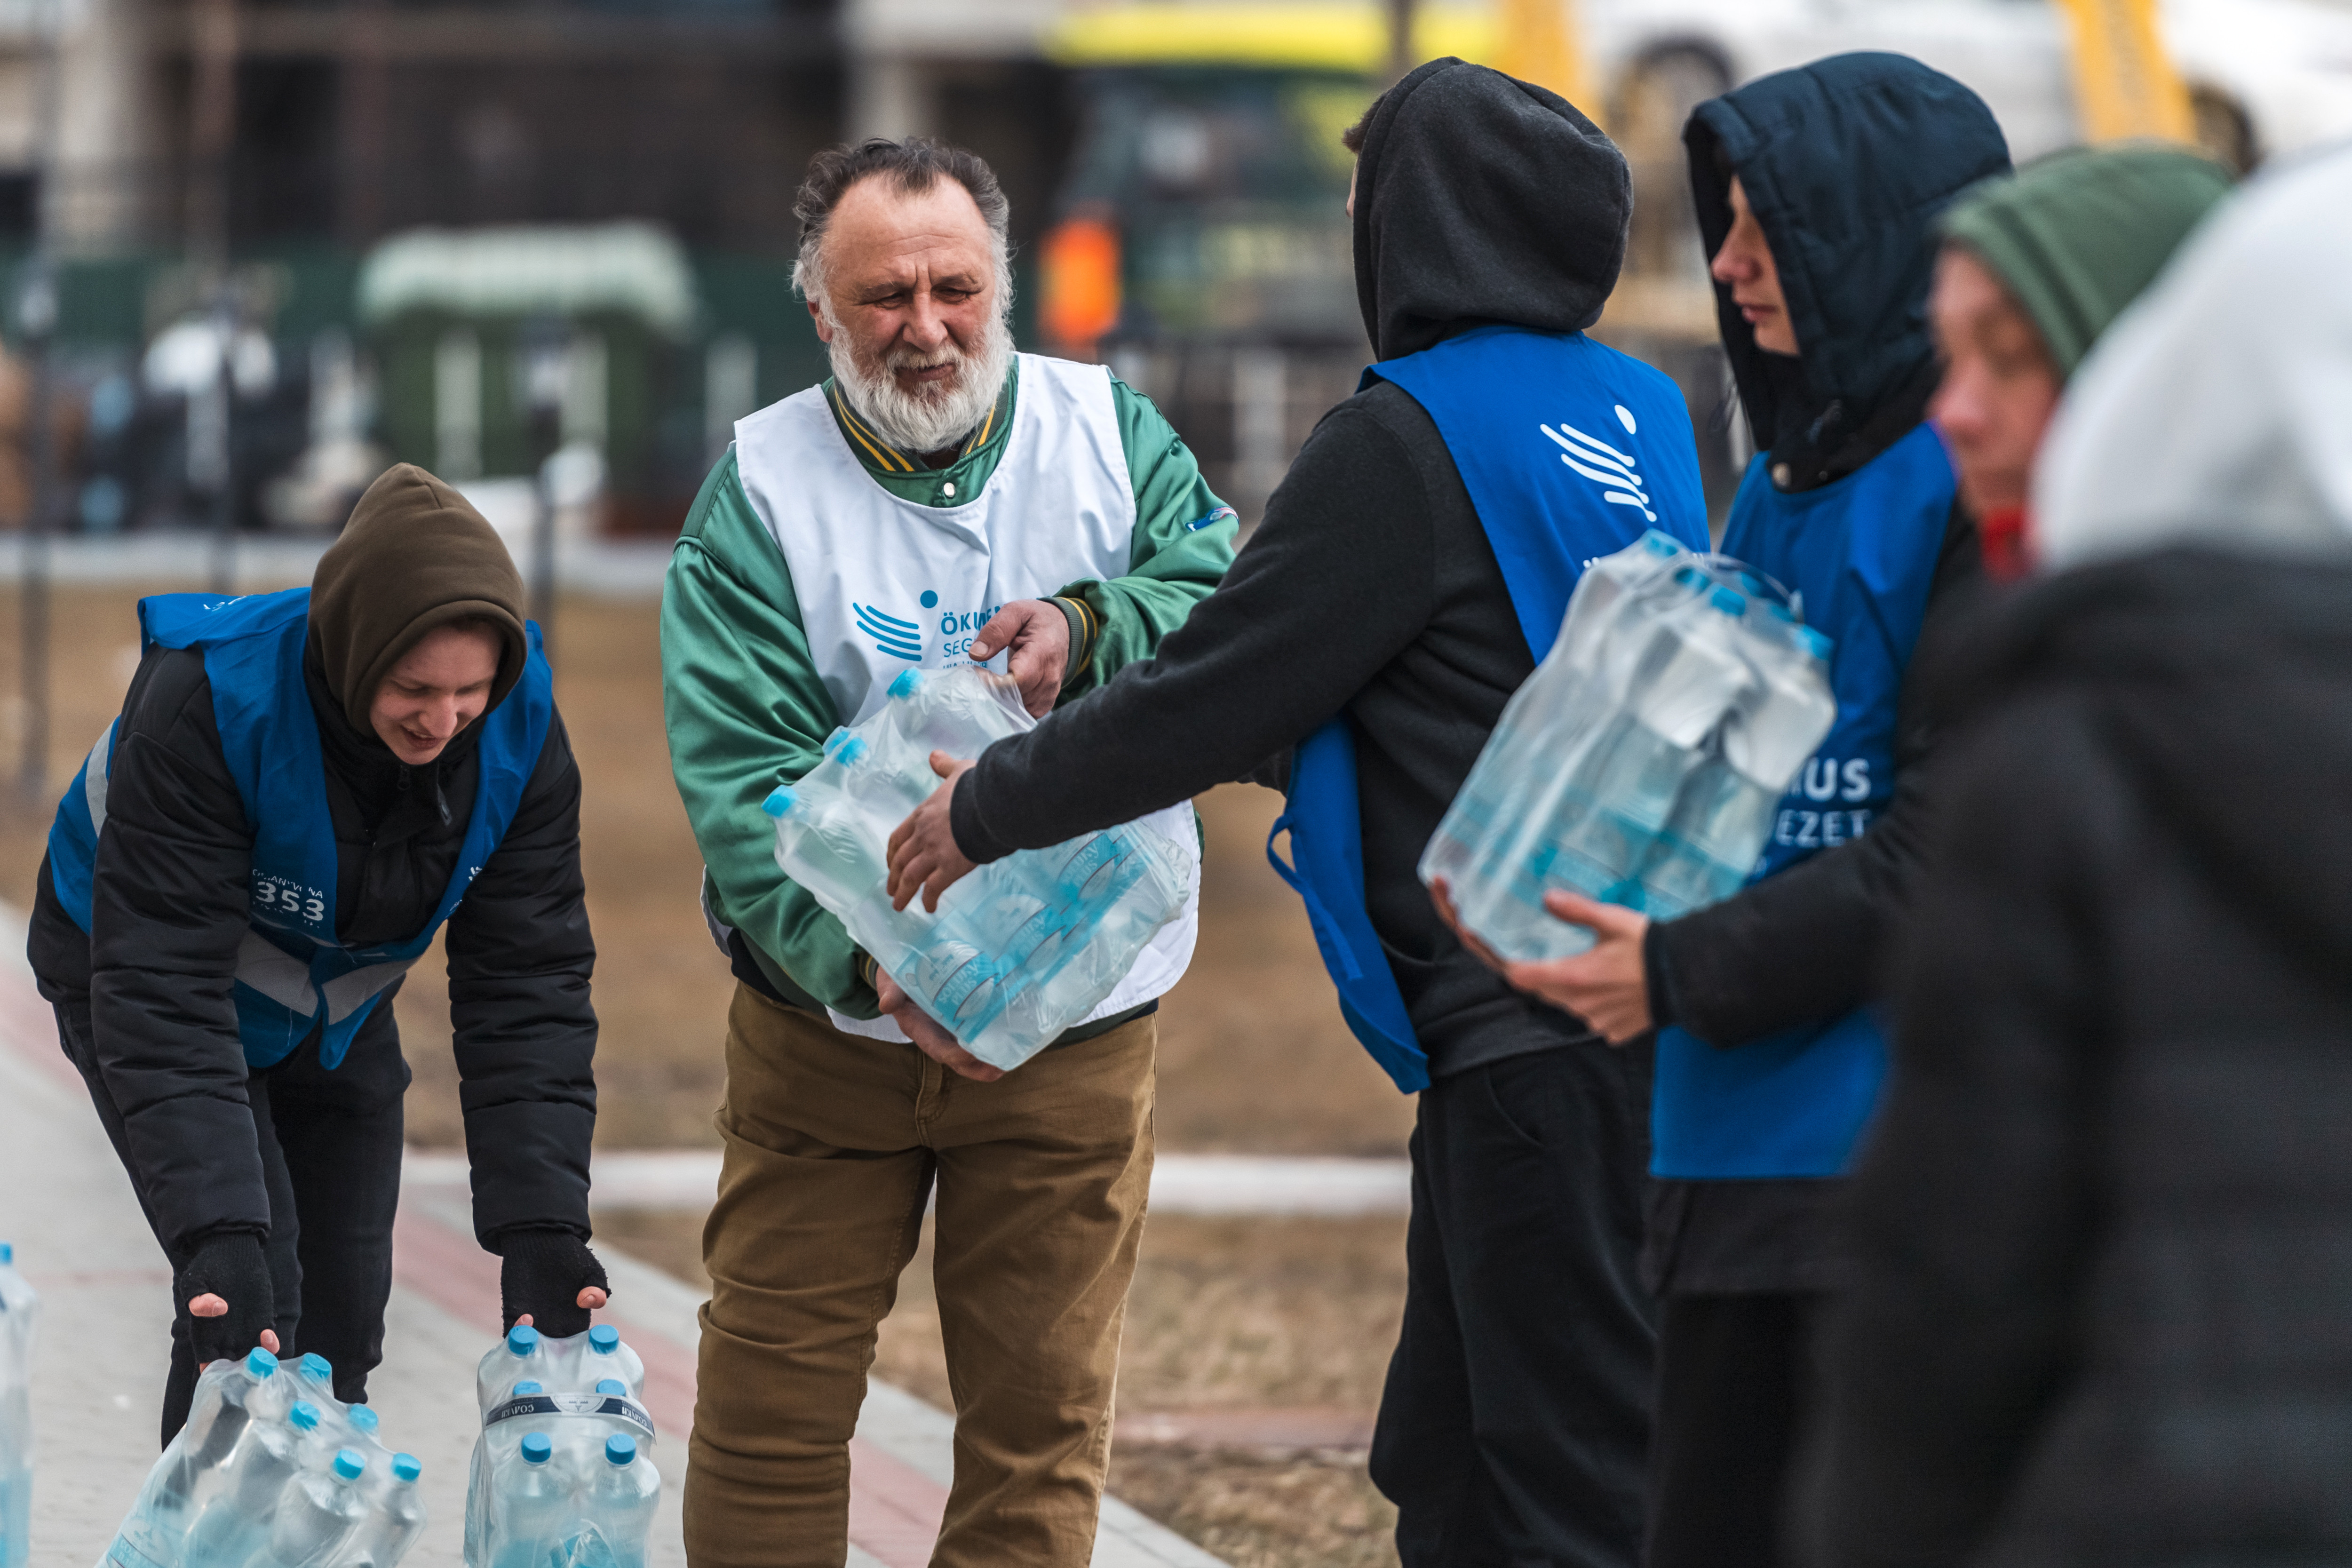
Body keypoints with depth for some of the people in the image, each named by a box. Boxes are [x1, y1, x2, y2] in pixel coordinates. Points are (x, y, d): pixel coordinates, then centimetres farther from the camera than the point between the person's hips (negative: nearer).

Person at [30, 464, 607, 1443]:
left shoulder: (520, 729, -26)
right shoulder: (205, 704, -39)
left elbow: (528, 986, -21)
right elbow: (164, 993, -41)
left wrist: (543, 1226, -31)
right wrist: (216, 1235, -50)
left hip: (338, 1008, 5)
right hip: (136, 966, -4)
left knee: (345, 1307, 2)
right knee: (256, 1293, -19)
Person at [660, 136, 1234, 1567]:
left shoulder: (1112, 432, 1)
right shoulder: (761, 492, -7)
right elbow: (739, 776, -15)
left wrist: (1089, 630, -30)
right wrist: (864, 957, -31)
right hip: (828, 1029, -1)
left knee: (1045, 1411, 5)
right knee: (774, 1407, 2)